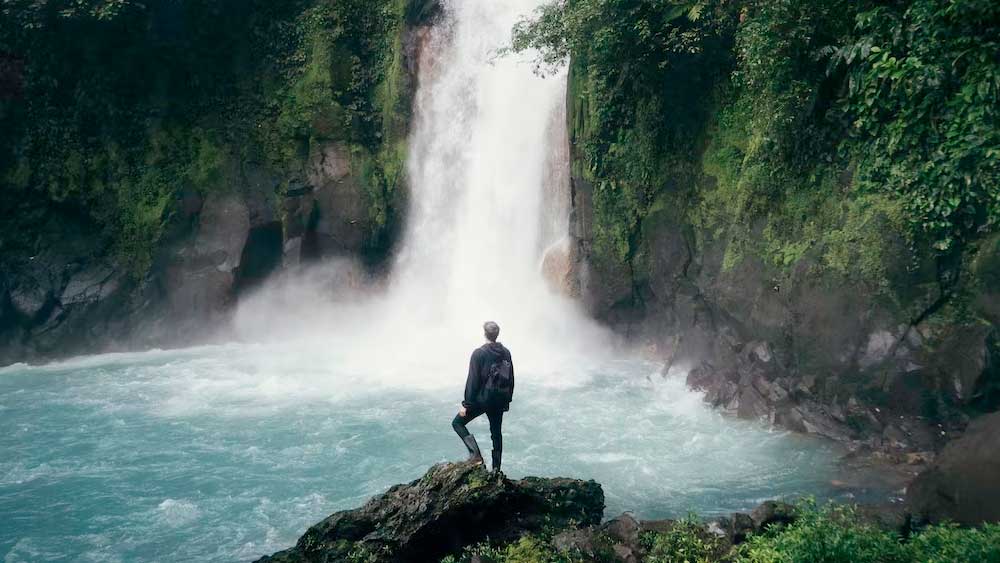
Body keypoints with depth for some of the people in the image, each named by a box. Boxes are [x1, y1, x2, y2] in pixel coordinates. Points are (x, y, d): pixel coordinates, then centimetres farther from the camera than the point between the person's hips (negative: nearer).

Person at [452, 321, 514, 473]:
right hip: (500, 400, 6)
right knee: (496, 432, 17)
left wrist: (466, 404, -11)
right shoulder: (506, 353, 3)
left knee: (458, 422, 8)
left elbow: (473, 380, -16)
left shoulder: (479, 353, -15)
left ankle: (475, 454, -7)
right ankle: (496, 469, 18)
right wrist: (507, 400, 20)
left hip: (482, 398, -5)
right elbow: (511, 379, 9)